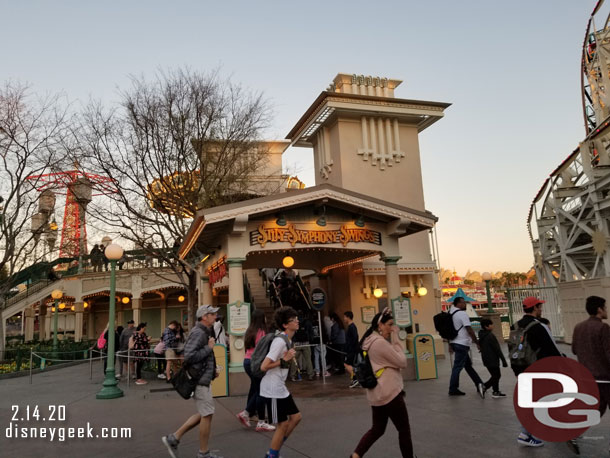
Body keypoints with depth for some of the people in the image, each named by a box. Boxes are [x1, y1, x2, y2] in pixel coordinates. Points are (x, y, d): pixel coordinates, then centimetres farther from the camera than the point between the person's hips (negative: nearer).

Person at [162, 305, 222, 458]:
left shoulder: (205, 332, 14)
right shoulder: (198, 333, -18)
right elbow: (189, 356, -28)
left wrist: (212, 370, 13)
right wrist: (209, 347, -20)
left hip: (203, 378, 10)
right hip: (200, 380, -10)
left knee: (203, 414, 16)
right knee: (207, 415, 0)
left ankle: (174, 438, 20)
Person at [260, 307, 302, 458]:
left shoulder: (287, 339, 8)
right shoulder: (280, 341, -22)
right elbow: (264, 366, -26)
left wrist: (289, 357, 2)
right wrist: (285, 360, -20)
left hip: (281, 388, 10)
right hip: (272, 389, -10)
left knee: (296, 416, 14)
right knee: (283, 424, 1)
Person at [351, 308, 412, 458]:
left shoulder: (369, 341, 9)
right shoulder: (380, 342, -22)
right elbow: (402, 362, -14)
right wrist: (395, 339, -10)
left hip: (377, 393, 9)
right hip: (389, 393, -9)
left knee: (377, 429, 17)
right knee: (404, 429, 8)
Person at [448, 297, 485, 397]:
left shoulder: (450, 313, 12)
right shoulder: (462, 314, -14)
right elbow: (469, 330, -17)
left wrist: (450, 345, 21)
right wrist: (477, 343, -10)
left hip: (455, 343, 9)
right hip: (462, 344, -9)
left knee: (468, 364, 14)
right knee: (458, 366, -2)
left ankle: (479, 384, 19)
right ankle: (453, 390, 3)